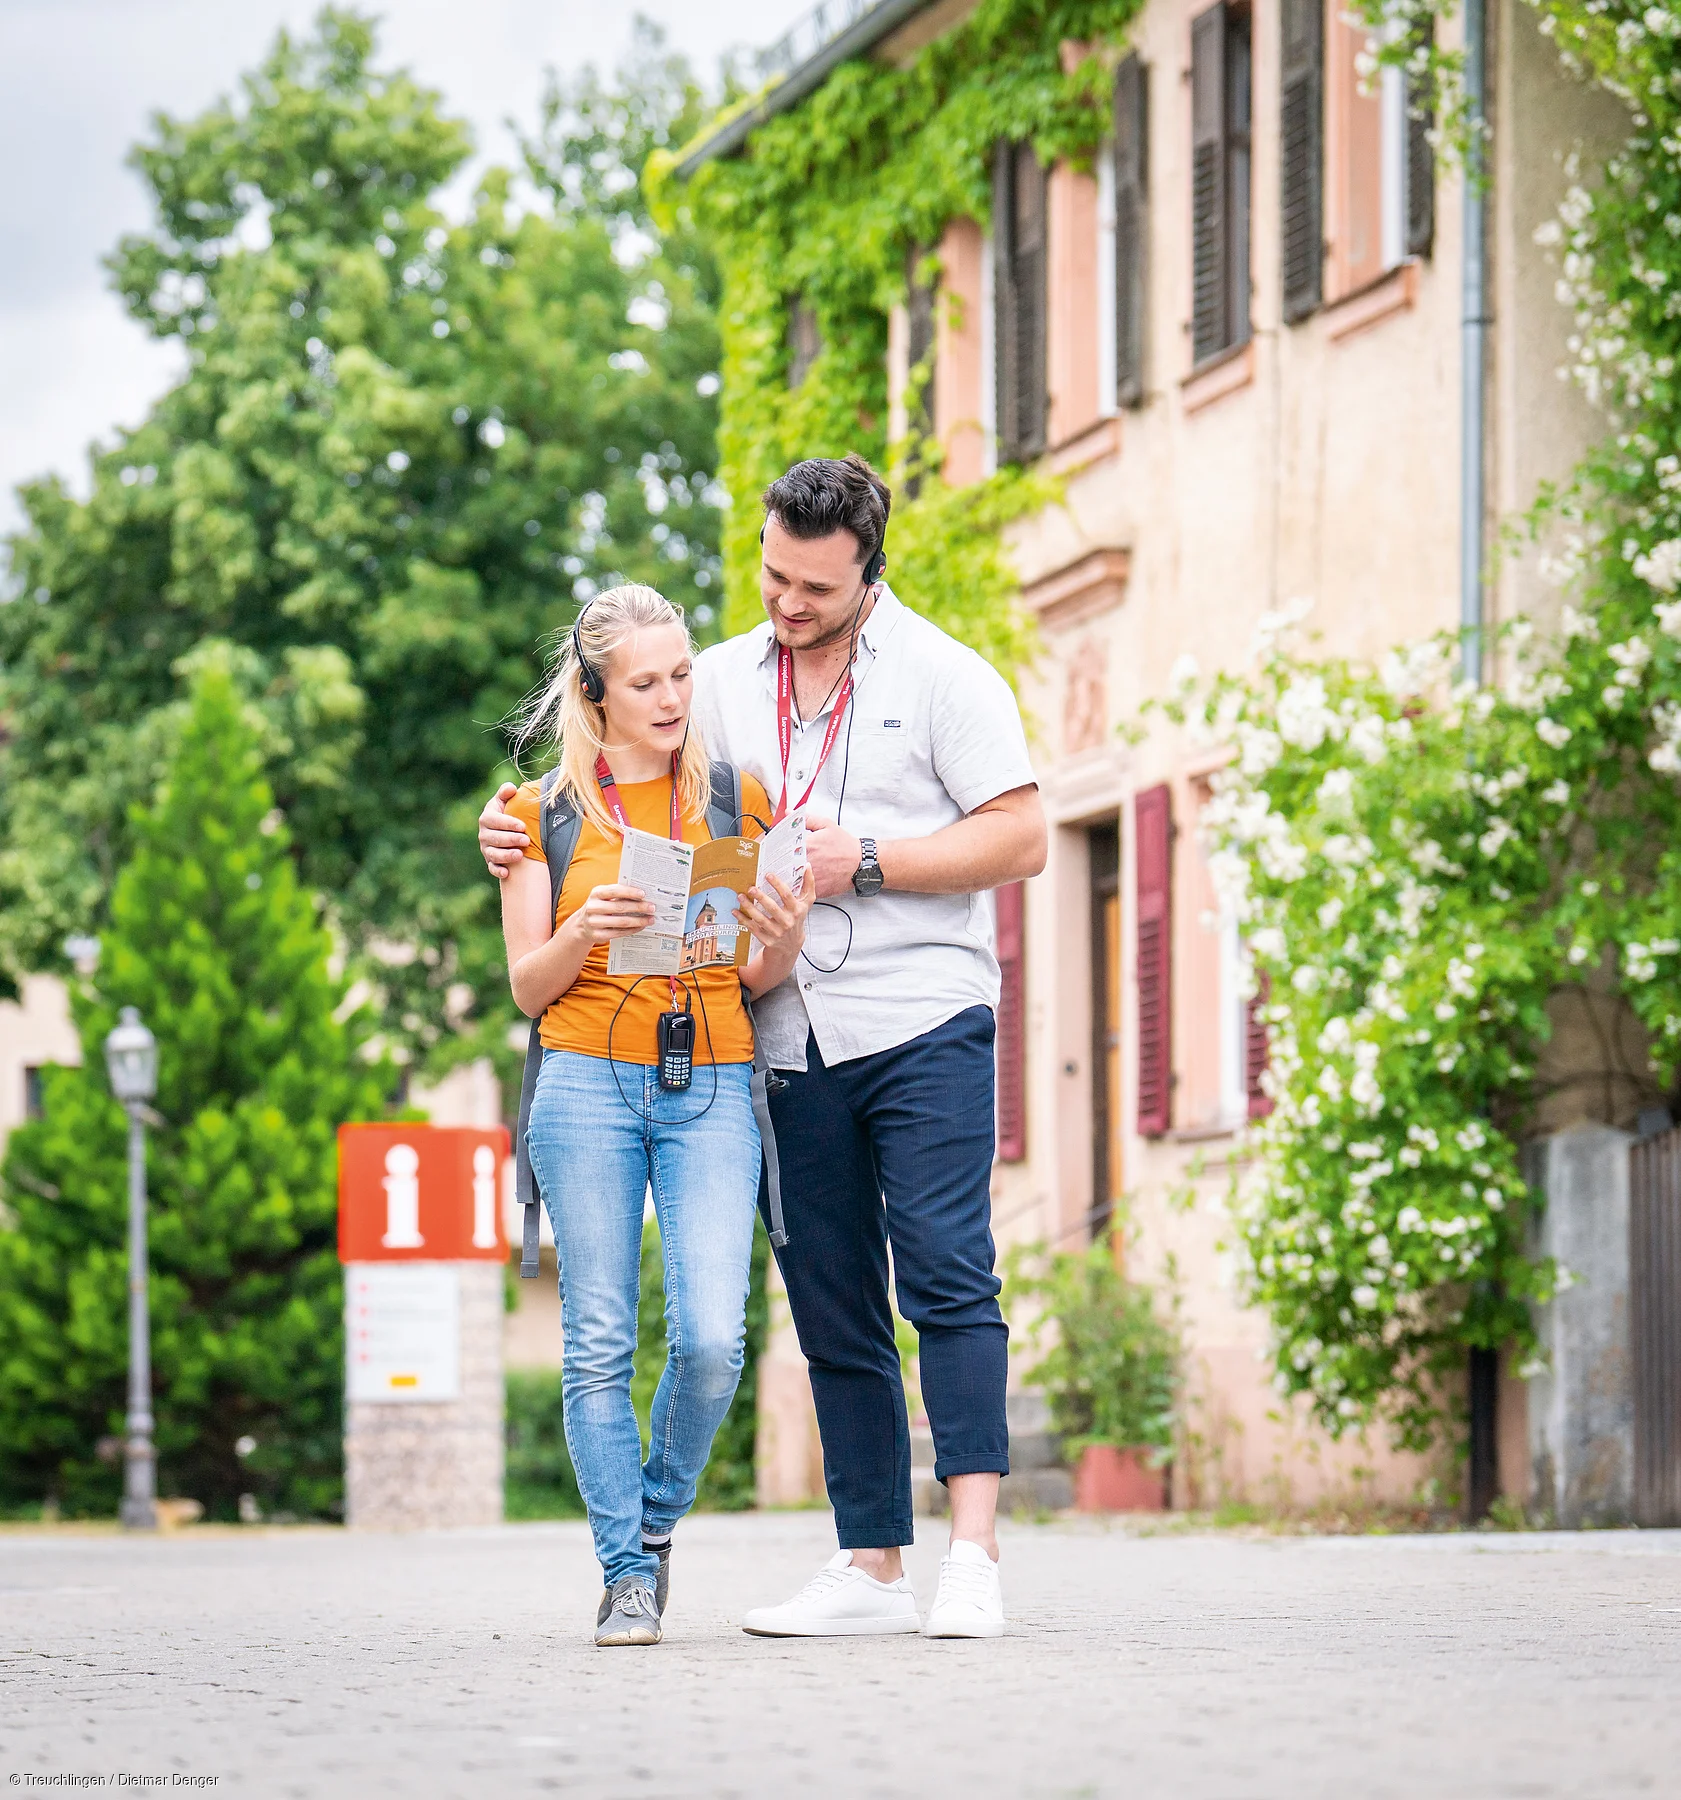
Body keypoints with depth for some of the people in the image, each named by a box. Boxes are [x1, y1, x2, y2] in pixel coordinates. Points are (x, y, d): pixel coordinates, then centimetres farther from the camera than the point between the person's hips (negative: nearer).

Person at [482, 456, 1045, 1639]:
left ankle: (975, 1553, -18)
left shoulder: (943, 677, 1)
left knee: (946, 1278, -14)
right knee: (834, 1310, 5)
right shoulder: (724, 682, 14)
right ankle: (872, 1569, 9)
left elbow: (1021, 838, -5)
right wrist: (519, 825, 0)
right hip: (792, 1041, 5)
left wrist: (865, 861, -13)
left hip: (923, 1022, -5)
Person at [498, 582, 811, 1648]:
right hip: (587, 1081, 0)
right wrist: (585, 933, -13)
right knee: (600, 1345, -4)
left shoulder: (736, 800, 11)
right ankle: (628, 1575, 4)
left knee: (712, 1339, -13)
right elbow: (528, 988, 6)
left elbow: (760, 983, 13)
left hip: (712, 1089, 1)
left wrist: (785, 941, -9)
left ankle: (658, 1519, 12)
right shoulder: (546, 813, 8)